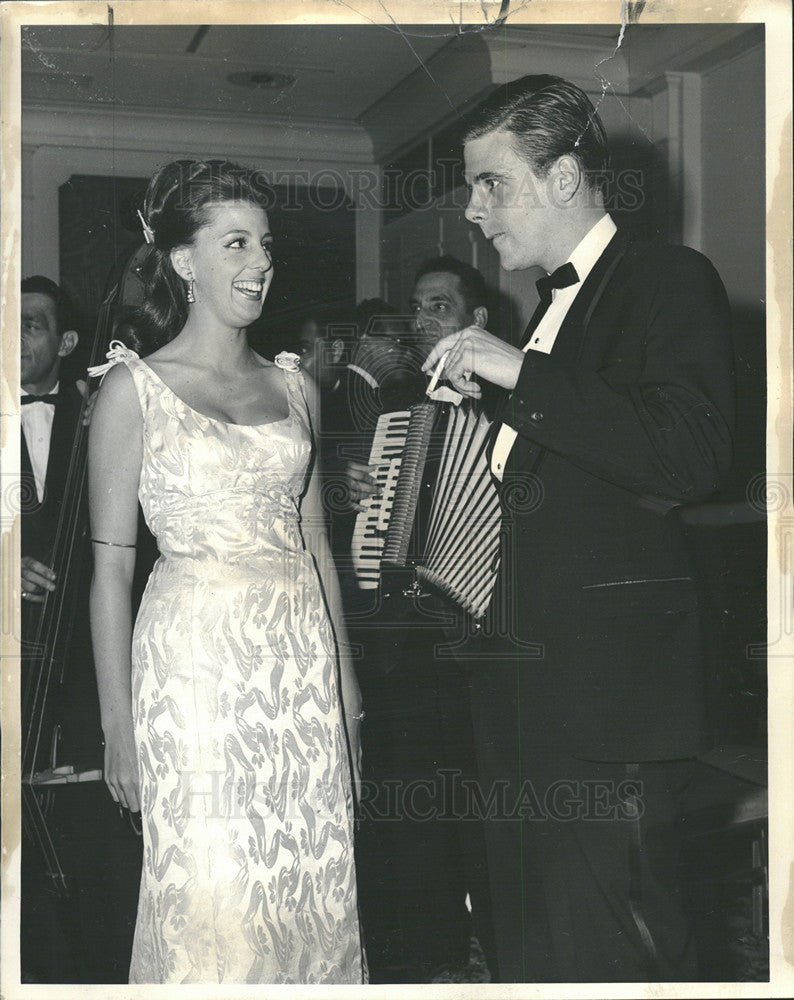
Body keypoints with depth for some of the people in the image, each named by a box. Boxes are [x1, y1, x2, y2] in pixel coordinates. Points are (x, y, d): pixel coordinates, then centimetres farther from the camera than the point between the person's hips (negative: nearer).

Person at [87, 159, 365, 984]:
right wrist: (117, 724, -7)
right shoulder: (135, 388, -4)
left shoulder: (292, 384, 10)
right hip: (197, 661, -4)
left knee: (311, 883, 9)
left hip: (302, 657, 5)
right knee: (210, 899, 1)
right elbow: (112, 564, -5)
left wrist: (345, 677, 13)